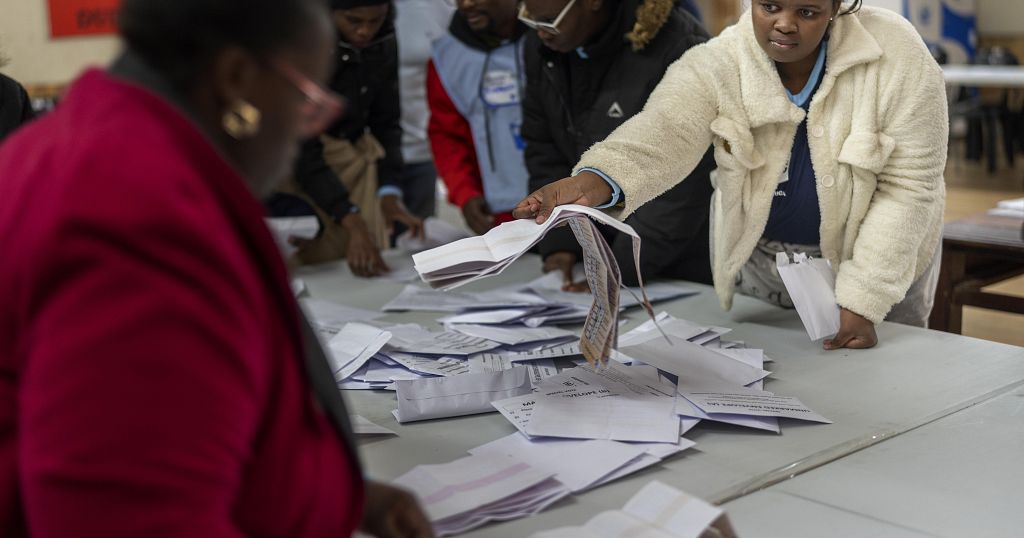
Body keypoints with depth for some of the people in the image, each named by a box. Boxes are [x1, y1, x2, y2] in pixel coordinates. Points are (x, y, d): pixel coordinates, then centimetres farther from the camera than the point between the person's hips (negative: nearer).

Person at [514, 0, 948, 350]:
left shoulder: (898, 56, -21)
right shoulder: (715, 66, -22)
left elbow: (909, 186, -18)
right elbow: (664, 133, -41)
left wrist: (863, 301, -24)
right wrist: (597, 179, -63)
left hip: (874, 258, -1)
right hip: (761, 259, 1)